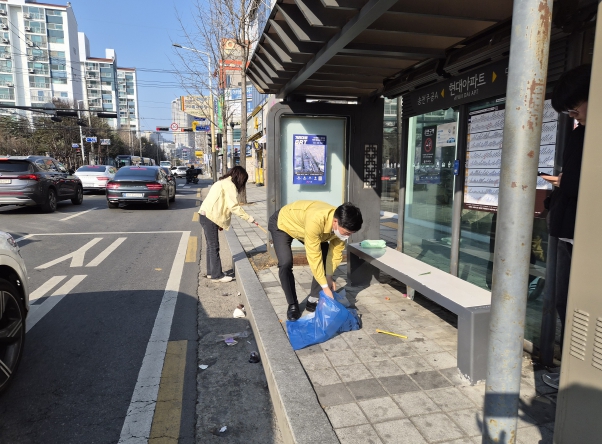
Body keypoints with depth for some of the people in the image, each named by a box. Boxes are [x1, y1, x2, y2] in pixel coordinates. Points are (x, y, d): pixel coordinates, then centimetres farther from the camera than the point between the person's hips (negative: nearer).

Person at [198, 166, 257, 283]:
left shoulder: (223, 182, 20)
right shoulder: (229, 185, -11)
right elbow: (234, 206, -18)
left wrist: (219, 222, 18)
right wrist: (248, 218, -13)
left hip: (206, 215, 10)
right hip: (210, 217, -10)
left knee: (211, 246, 15)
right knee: (214, 247, -4)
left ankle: (211, 272, 24)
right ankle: (217, 275, 2)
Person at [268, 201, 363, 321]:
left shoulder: (342, 224, -23)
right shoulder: (316, 221, -45)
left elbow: (336, 251, -9)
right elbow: (314, 256, -39)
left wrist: (329, 276, -12)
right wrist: (325, 286, -33)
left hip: (302, 224, 6)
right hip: (283, 223, -6)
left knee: (325, 259, -3)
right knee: (286, 263, -21)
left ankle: (313, 300, 9)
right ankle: (293, 305, -1)